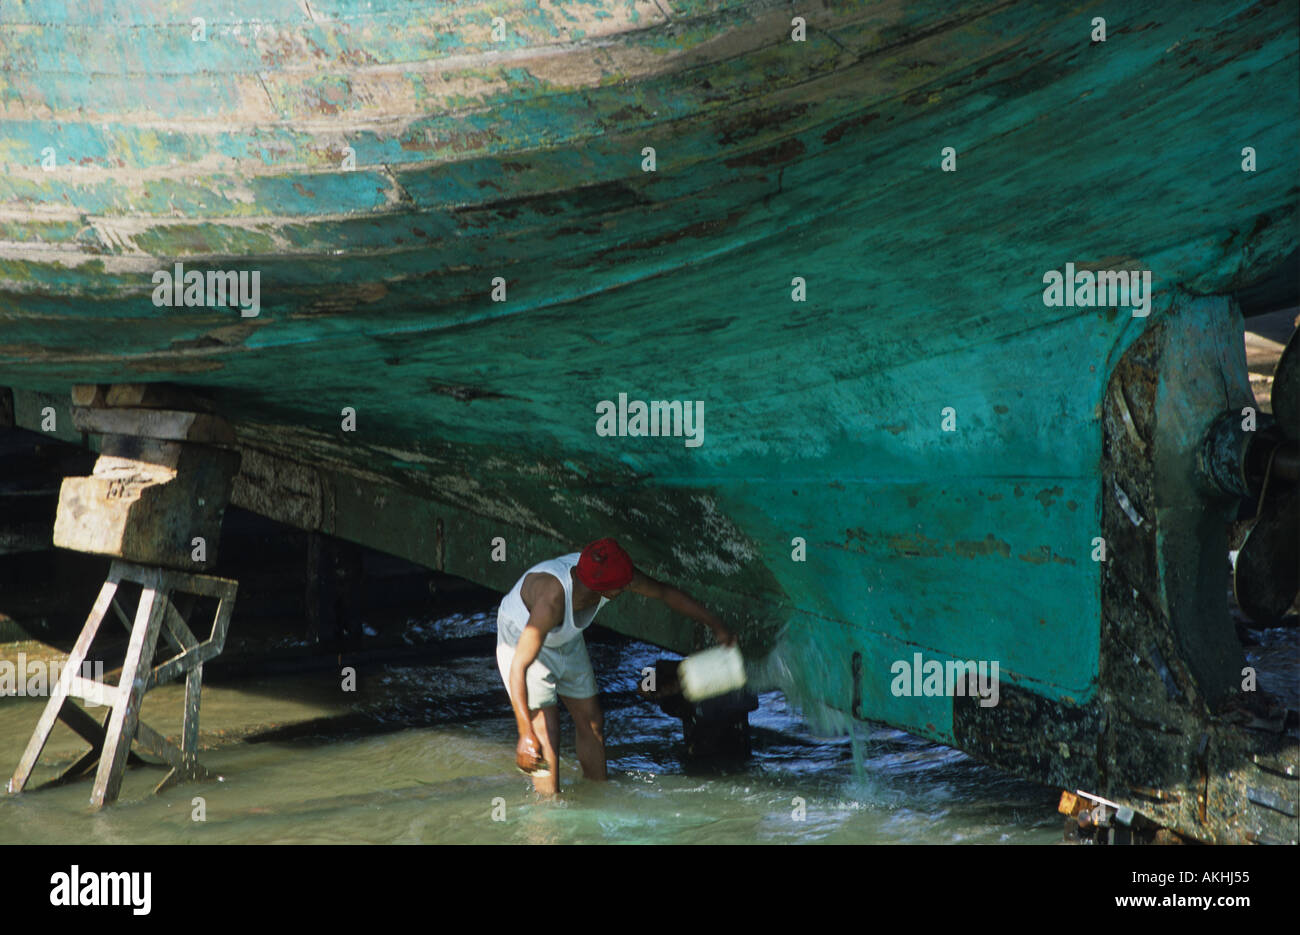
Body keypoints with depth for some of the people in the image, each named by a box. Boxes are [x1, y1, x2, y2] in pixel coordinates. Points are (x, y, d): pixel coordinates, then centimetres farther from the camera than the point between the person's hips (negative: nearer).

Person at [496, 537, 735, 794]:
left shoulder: (613, 571, -26)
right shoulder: (553, 599, -45)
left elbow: (665, 592, -6)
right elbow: (518, 668, -45)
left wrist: (714, 624, -1)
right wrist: (526, 734, -50)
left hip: (567, 643, 7)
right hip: (521, 644, -7)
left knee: (591, 722, 12)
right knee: (545, 737, -13)